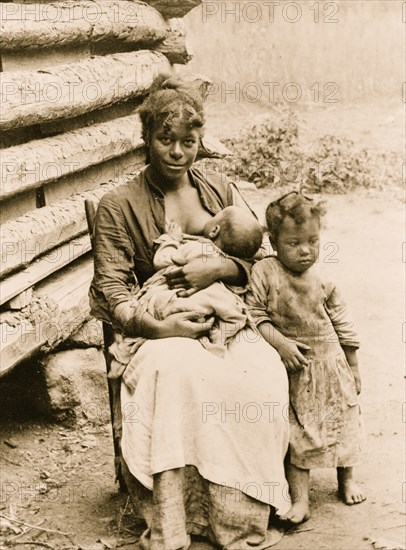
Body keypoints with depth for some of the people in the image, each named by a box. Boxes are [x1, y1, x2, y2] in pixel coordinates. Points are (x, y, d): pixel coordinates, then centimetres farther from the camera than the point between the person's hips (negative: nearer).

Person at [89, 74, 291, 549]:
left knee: (264, 373, -30)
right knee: (175, 371, -37)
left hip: (229, 325, 3)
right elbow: (109, 292, -2)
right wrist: (157, 326, -20)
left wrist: (218, 268, -10)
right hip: (162, 331, -3)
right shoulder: (118, 206, 5)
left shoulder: (221, 190, 16)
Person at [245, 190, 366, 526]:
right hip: (292, 371, -3)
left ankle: (346, 480, 40)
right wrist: (279, 342, -25)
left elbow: (342, 325, 5)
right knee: (296, 433, 1)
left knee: (343, 422, 17)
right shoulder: (263, 273, -14)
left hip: (331, 364, 3)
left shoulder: (322, 281, -5)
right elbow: (255, 315, -13)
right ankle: (300, 500, 9)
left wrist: (353, 367, 10)